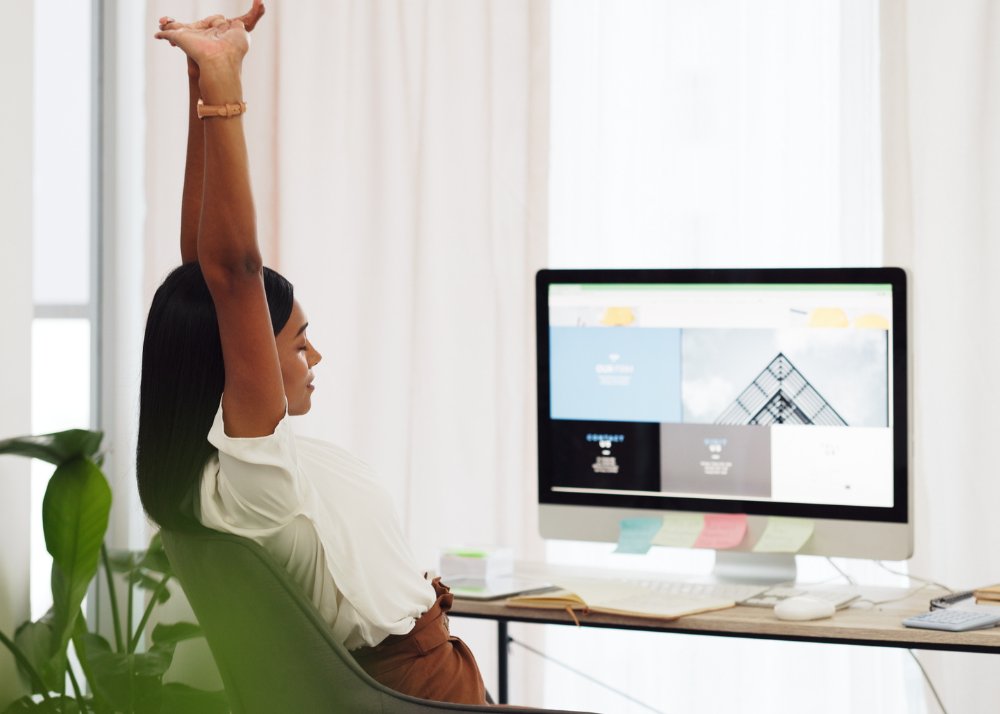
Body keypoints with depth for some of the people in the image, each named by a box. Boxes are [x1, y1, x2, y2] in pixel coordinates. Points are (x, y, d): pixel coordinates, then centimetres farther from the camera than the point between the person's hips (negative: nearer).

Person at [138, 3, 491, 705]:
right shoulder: (248, 475, -26)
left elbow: (203, 264, -4)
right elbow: (232, 270, -37)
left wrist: (207, 88, -10)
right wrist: (220, 88, -40)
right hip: (427, 688, -9)